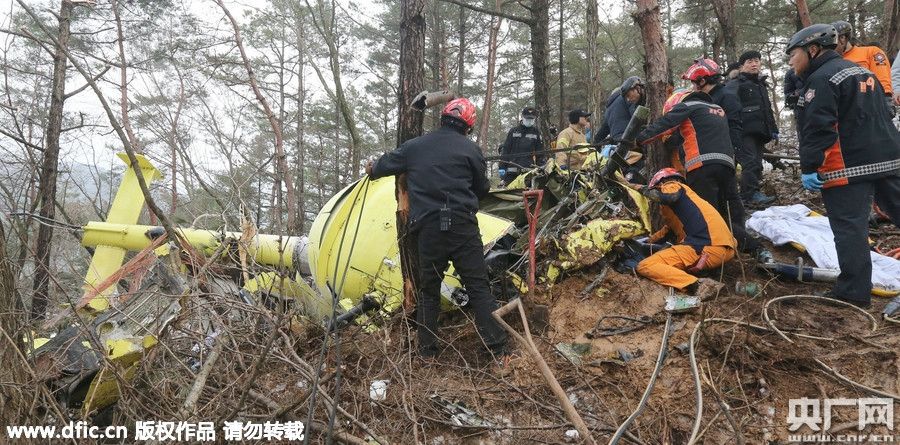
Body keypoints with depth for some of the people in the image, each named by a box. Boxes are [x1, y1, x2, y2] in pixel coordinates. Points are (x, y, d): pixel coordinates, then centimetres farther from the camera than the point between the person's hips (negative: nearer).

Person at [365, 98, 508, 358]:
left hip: (428, 229, 2)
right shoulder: (470, 150, 1)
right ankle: (497, 347, 2)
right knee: (478, 286, 3)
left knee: (428, 289, 14)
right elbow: (482, 189, 10)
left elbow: (386, 164, 25)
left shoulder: (414, 147, 9)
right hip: (462, 227, -2)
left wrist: (372, 171, 48)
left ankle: (427, 350, 20)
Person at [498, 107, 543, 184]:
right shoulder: (513, 131, 12)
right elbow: (505, 149, 10)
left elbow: (540, 152, 12)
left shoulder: (536, 132, 12)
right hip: (512, 169, 0)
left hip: (528, 170, 0)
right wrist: (502, 167, 2)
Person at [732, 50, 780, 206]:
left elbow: (768, 109, 32)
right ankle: (752, 194, -17)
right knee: (751, 163, -16)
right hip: (746, 133, -9)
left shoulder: (762, 85, 26)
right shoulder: (736, 85, -2)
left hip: (760, 132, 9)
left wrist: (773, 129, 27)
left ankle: (747, 194, 10)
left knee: (756, 164, 7)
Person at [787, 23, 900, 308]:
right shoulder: (862, 72, 20)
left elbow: (817, 129, -19)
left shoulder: (821, 79, -10)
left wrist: (809, 167, -16)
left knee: (849, 227, -5)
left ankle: (854, 292, -2)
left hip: (847, 167, -9)